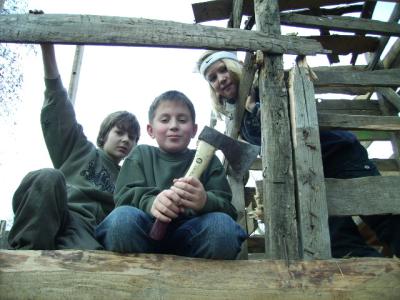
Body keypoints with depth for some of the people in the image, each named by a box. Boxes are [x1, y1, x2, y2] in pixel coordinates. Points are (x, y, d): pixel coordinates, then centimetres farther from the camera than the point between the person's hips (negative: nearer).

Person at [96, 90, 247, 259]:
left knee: (222, 224, -30)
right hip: (147, 234, 0)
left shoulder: (208, 160, 16)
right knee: (123, 217, -31)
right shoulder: (141, 154, 17)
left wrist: (206, 202, -23)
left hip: (190, 237, 0)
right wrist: (150, 202, -25)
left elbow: (227, 208, 2)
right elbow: (124, 195, 0)